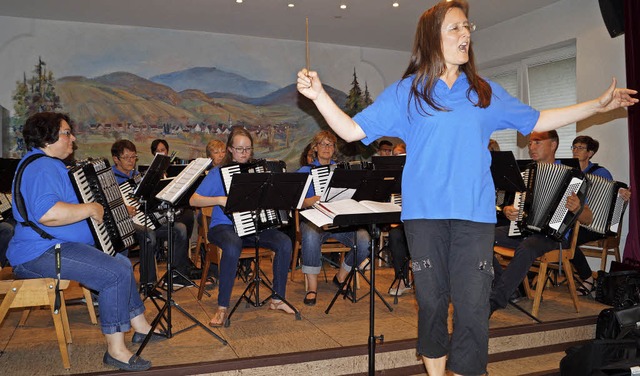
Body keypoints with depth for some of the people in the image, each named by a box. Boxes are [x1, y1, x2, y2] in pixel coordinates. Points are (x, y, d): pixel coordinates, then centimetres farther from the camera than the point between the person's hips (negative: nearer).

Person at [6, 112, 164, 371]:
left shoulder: (49, 164, 18)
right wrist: (90, 209, -24)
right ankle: (115, 350, -15)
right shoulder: (41, 167, -19)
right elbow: (47, 213, -35)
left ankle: (140, 326, 21)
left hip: (56, 246, 12)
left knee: (121, 261, 16)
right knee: (117, 273, -24)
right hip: (42, 253, -12)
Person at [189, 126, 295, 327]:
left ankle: (278, 299, -7)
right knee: (233, 246, -38)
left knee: (285, 242, -22)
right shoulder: (218, 173, 2)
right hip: (224, 227, -4)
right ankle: (222, 307, -24)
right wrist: (220, 200, -19)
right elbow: (193, 200, -5)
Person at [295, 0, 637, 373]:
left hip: (475, 213, 2)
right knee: (431, 301, 8)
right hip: (425, 212, -1)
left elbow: (536, 121, 21)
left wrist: (598, 105, 21)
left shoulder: (486, 92, 12)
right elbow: (353, 130, 0)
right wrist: (319, 95, -13)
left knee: (473, 307, -4)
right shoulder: (406, 92, 5)